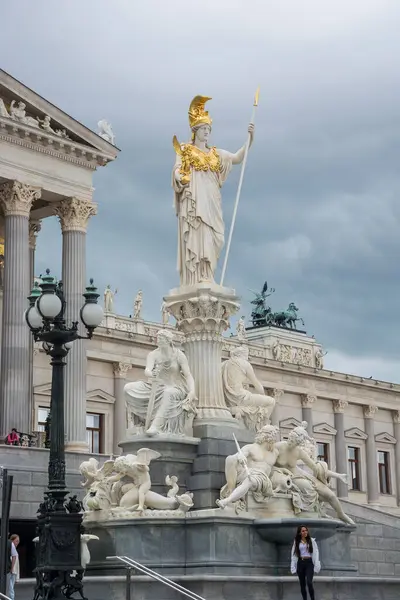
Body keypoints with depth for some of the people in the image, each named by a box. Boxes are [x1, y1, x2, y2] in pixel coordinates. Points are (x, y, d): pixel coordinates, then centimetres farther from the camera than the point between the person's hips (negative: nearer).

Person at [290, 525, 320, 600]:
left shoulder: (311, 541, 4)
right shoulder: (296, 542, 8)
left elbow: (316, 553, 2)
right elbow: (294, 555, 8)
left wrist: (316, 566, -6)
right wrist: (293, 567, 2)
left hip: (309, 563, -3)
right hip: (300, 563, 3)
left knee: (309, 582, -20)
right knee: (302, 584, 5)